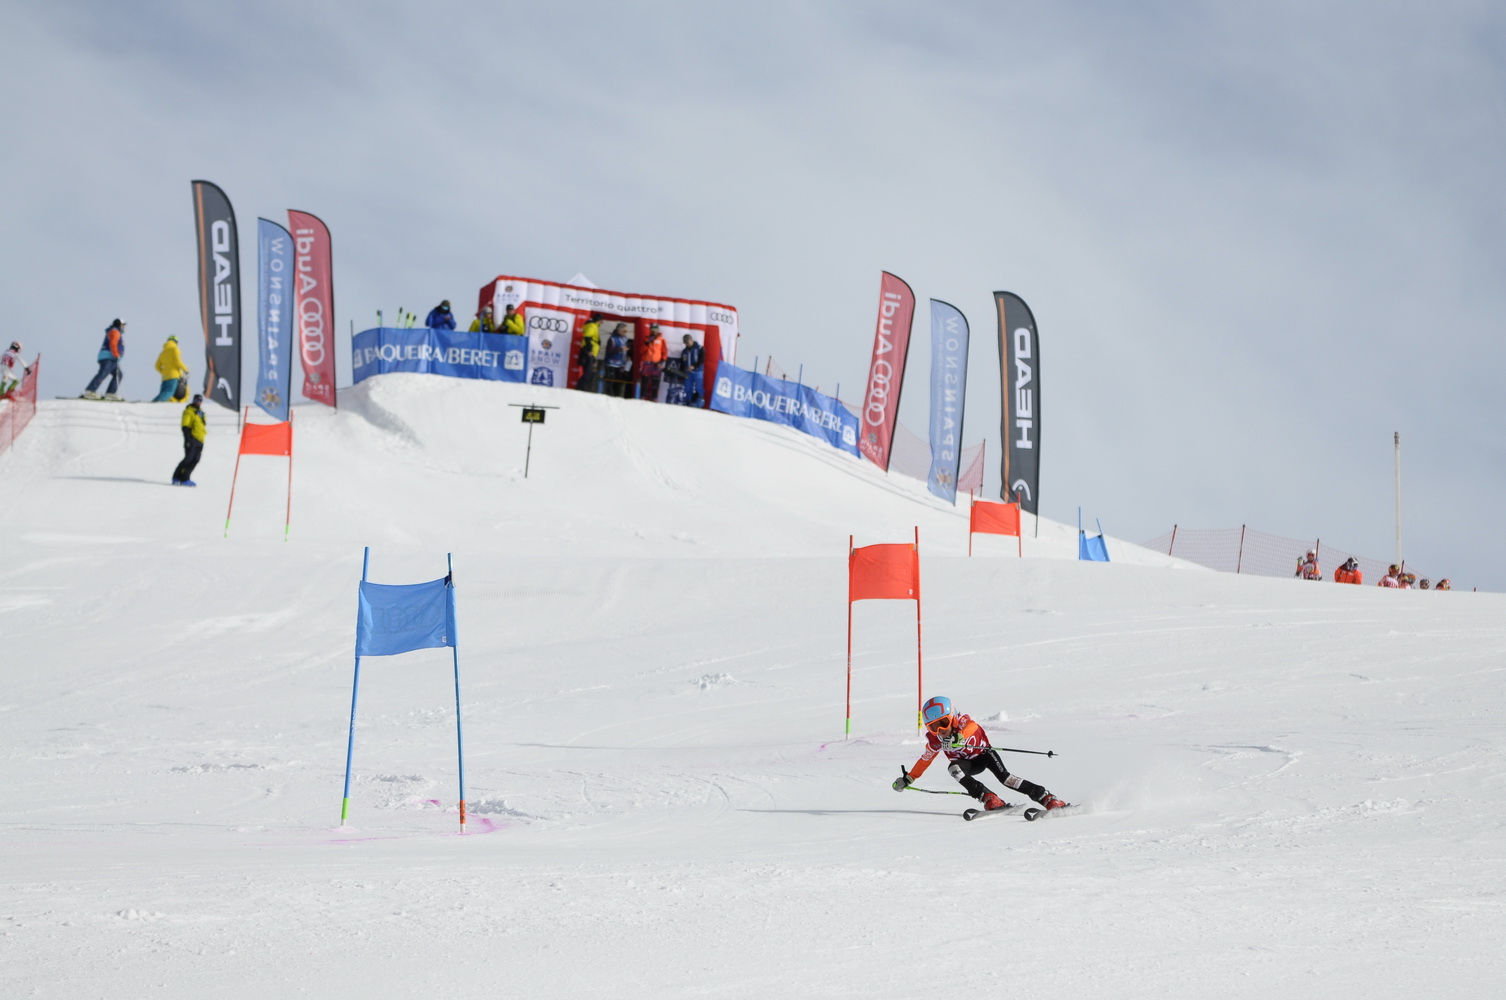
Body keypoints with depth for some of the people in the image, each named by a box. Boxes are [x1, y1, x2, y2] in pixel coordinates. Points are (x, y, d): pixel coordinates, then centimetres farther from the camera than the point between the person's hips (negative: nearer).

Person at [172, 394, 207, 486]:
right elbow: (185, 426, -10)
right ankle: (177, 478, -10)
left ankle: (184, 479, 3)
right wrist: (188, 439, -19)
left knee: (195, 460, 1)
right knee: (188, 459, -14)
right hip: (192, 439, -8)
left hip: (199, 440, 8)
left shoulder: (200, 412, 22)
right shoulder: (189, 411, -2)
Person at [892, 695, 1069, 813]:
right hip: (968, 764, 3)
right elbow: (925, 760, 5)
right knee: (953, 769, -32)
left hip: (984, 754, -3)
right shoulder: (934, 740, -13)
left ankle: (1048, 799, -24)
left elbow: (970, 727, -51)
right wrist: (908, 779, 10)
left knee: (1005, 778, -28)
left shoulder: (964, 723, -27)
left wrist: (958, 737, -72)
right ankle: (990, 800, -40)